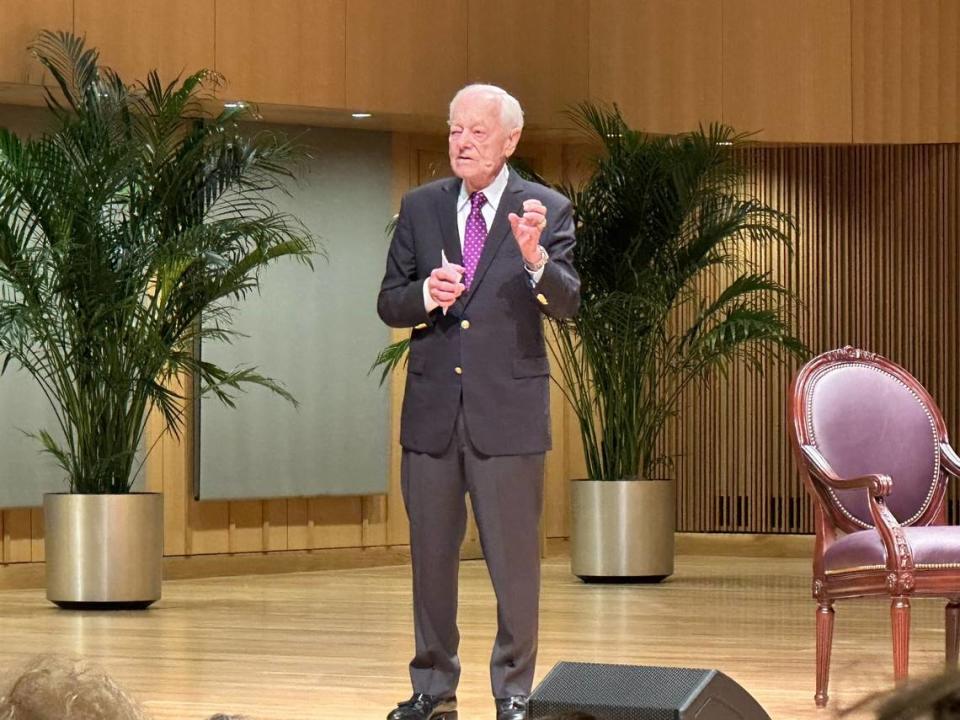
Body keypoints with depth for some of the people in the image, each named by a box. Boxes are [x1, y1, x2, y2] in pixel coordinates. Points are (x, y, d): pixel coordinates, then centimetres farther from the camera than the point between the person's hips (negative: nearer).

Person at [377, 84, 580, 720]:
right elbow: (389, 305, 9)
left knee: (514, 559, 1)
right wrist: (426, 293, -13)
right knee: (431, 554, 11)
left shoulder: (547, 210, -2)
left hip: (509, 407, -3)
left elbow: (566, 305, -12)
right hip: (433, 406, 3)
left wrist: (535, 257, -31)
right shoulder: (421, 207, 8)